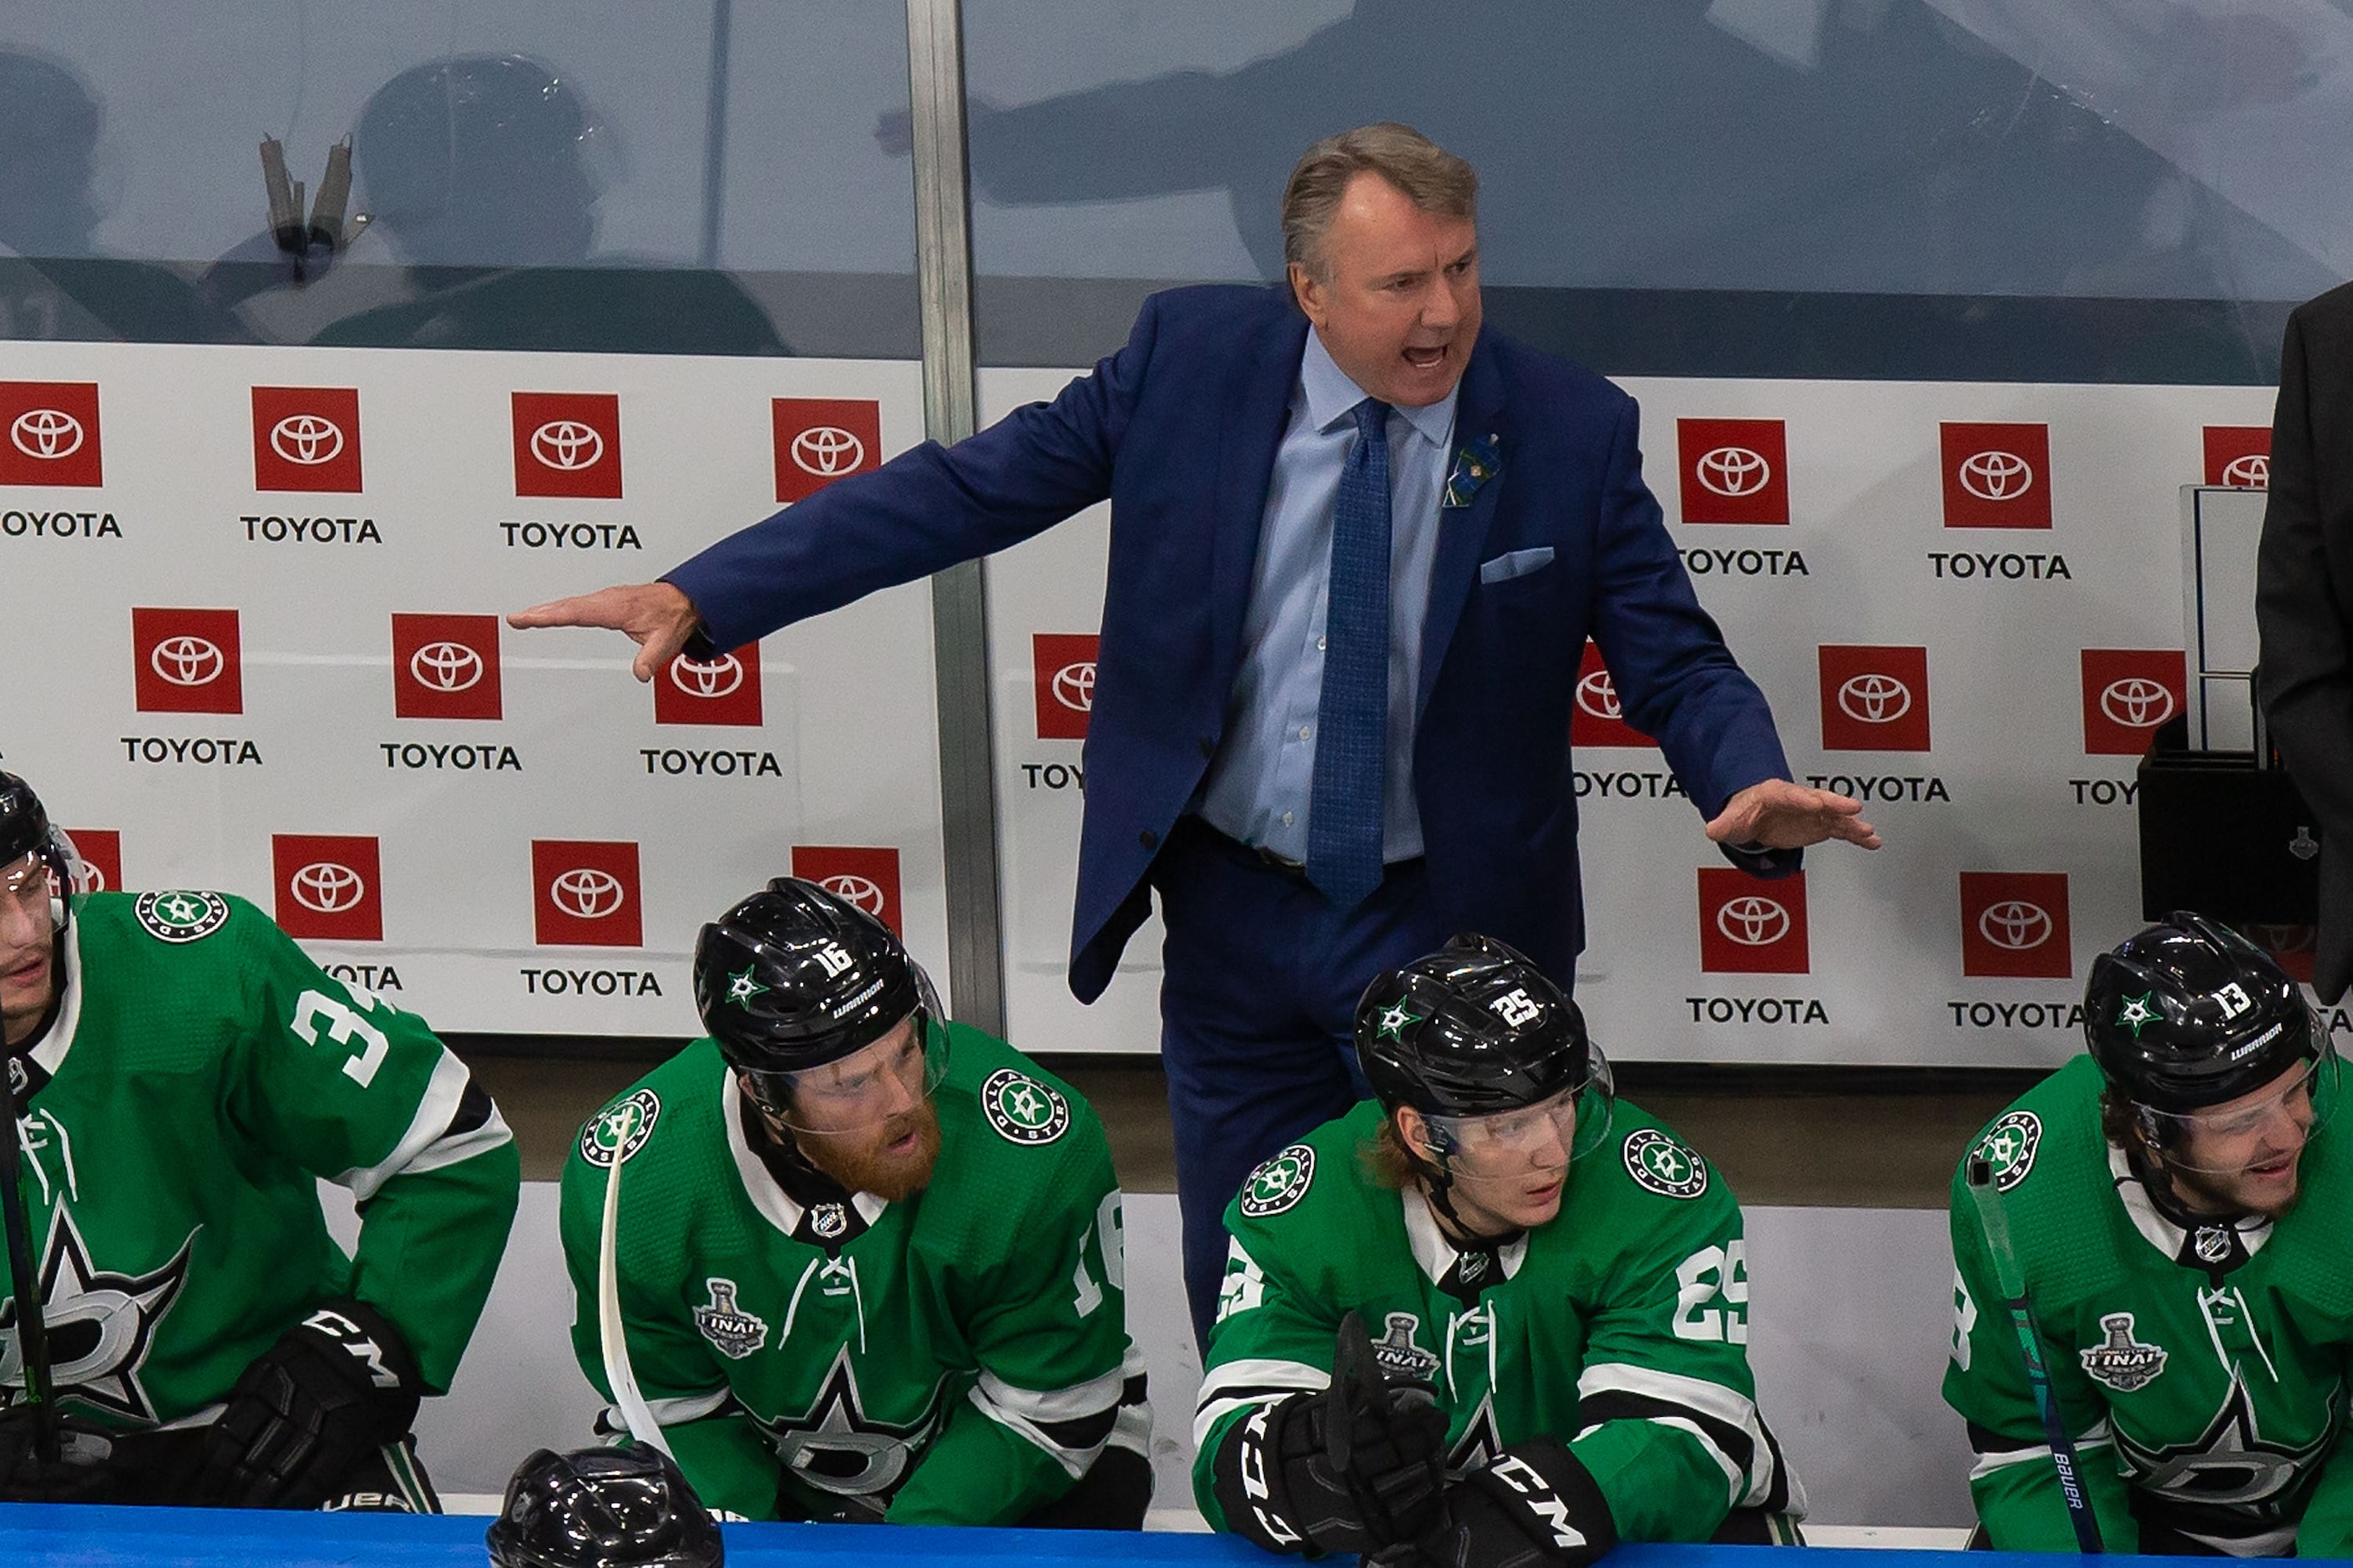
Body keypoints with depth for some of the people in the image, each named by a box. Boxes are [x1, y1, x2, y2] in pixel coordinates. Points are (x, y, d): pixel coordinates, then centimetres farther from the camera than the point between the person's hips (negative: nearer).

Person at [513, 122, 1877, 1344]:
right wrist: (699, 597, -13)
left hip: (1454, 933, -2)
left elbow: (1678, 664, -7)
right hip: (1238, 918, 2)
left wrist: (1755, 789, -31)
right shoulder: (1190, 364, -8)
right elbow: (961, 490, -5)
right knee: (1244, 1304, 10)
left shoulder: (1572, 431, -10)